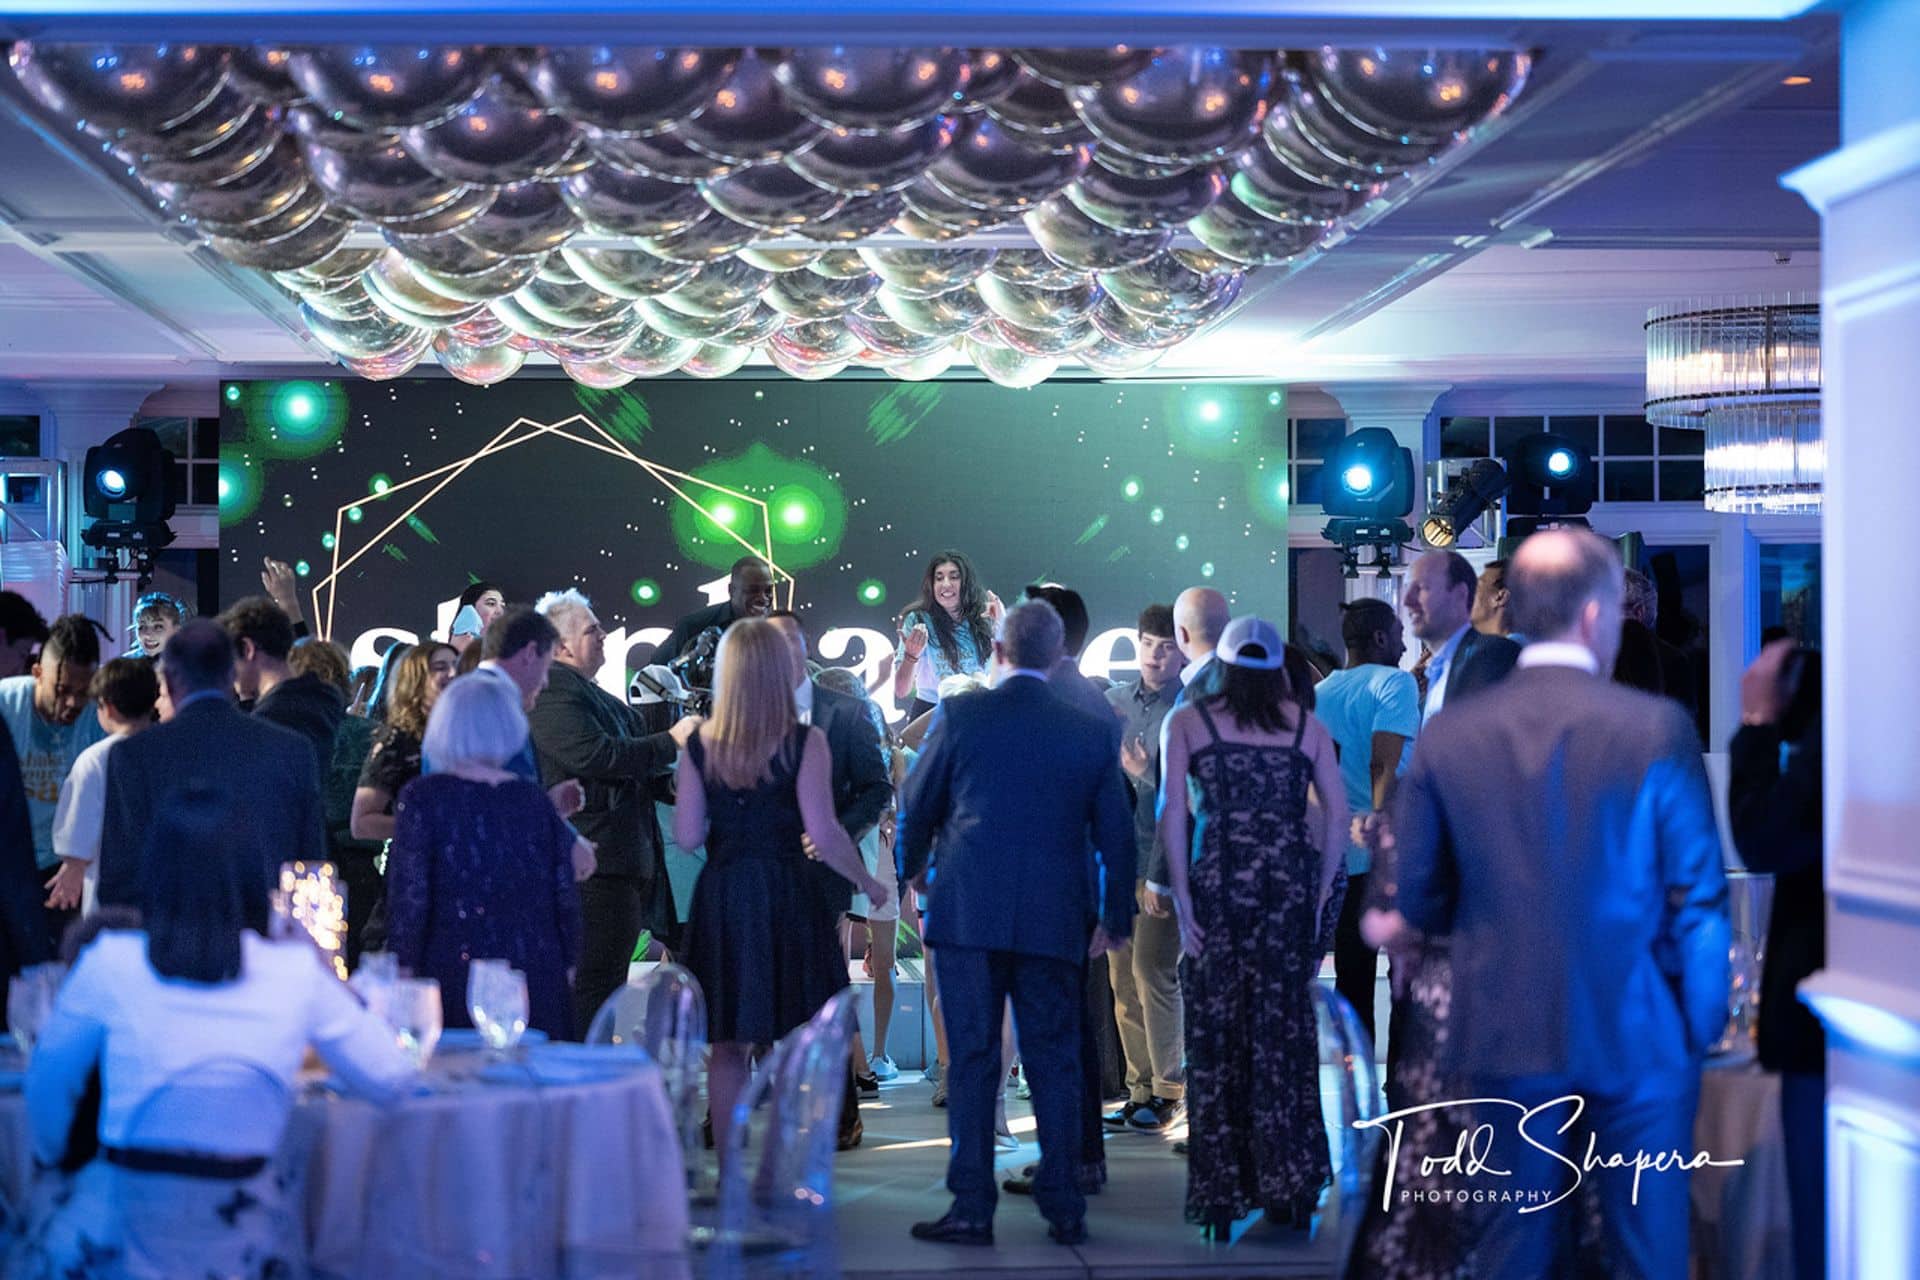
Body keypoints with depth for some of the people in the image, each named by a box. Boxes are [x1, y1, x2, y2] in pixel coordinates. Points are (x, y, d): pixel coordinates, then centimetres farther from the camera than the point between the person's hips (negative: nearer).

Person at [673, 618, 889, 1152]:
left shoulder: (700, 744, 0)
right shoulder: (804, 742, -8)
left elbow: (686, 837, 0)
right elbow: (824, 835, -12)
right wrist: (867, 883, 3)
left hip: (720, 894, 3)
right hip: (786, 894, -3)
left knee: (728, 1045, 10)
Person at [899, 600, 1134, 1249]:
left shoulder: (960, 715, -2)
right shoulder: (1092, 732, 3)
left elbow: (916, 807, 6)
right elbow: (1116, 834, 8)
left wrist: (912, 870, 25)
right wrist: (1116, 919, 19)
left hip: (969, 913, -2)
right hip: (1055, 921, 2)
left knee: (971, 1061, 2)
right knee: (1054, 1065, 9)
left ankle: (973, 1208, 2)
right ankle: (1064, 1208, 11)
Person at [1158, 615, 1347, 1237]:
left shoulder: (1187, 722, 7)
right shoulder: (1306, 725, 11)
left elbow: (1172, 810, -5)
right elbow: (1338, 814, 4)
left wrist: (1182, 896, -6)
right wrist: (1319, 896, 8)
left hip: (1216, 883, -1)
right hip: (1288, 883, 1)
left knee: (1216, 1032, 3)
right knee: (1284, 1033, 8)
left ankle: (1221, 1195, 4)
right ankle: (1289, 1188, 9)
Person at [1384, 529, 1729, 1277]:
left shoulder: (1447, 735, -3)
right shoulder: (1658, 729, -11)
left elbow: (1421, 901, 2)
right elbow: (1699, 898, -9)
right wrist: (1703, 1025, 4)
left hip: (1505, 1038, 3)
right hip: (1637, 1035, -2)